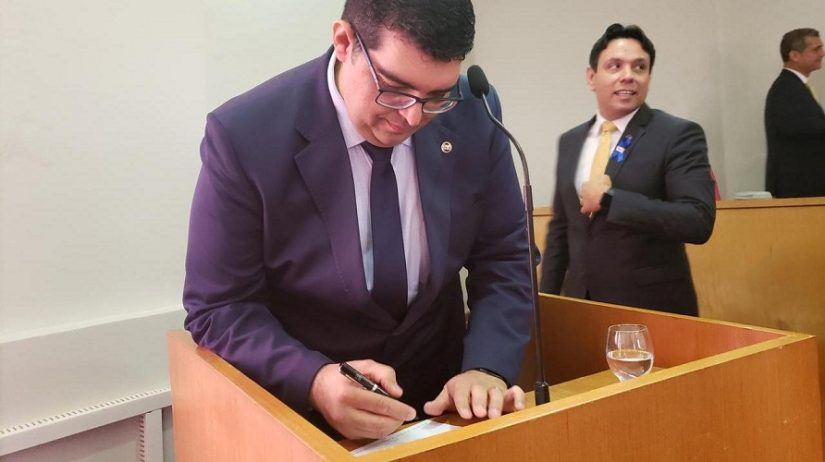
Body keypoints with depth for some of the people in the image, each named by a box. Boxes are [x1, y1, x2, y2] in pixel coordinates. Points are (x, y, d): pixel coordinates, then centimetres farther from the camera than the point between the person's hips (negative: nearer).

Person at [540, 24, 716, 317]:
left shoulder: (679, 135, -8)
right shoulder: (570, 142, 7)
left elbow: (698, 221, -20)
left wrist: (608, 199, -21)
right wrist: (547, 298, 8)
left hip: (653, 309, -4)